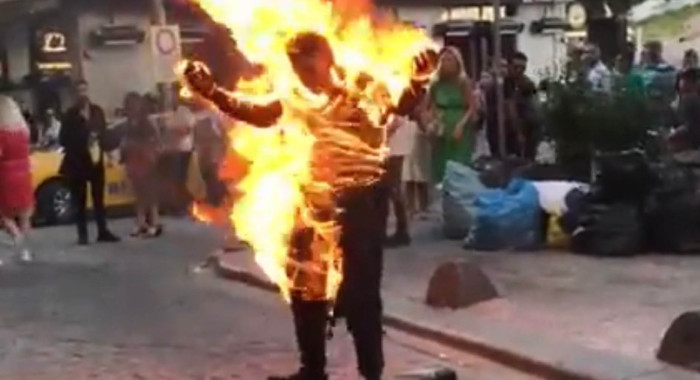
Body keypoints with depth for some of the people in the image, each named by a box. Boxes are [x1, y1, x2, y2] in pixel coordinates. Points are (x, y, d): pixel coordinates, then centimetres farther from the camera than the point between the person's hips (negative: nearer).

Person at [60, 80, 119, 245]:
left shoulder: (97, 111, 4)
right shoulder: (70, 114, -7)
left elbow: (104, 133, 7)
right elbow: (63, 139, -9)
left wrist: (105, 149, -8)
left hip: (96, 160, 3)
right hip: (77, 162, -3)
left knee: (99, 198, 8)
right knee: (80, 200, 1)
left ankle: (103, 231, 13)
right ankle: (82, 234, 6)